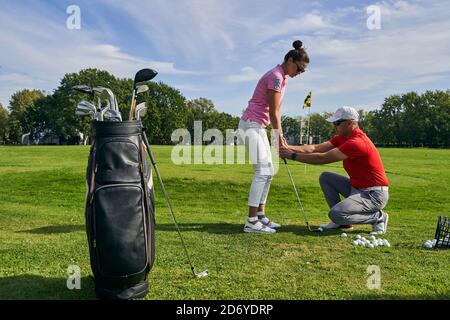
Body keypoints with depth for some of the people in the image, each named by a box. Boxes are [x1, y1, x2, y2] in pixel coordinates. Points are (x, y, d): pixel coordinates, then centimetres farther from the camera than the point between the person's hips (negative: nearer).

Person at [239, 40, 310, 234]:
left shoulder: (282, 78, 15)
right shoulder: (276, 77, -15)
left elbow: (276, 111, 15)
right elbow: (273, 112, -16)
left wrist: (281, 136, 11)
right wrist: (280, 139, -11)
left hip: (258, 126, 10)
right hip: (251, 125, -10)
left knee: (268, 172, 9)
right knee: (262, 172, -13)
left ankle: (260, 215, 14)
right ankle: (251, 221, -10)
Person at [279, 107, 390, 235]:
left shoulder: (356, 142, -25)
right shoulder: (342, 138, 5)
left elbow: (323, 158, -27)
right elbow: (316, 148, -3)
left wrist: (293, 156, -23)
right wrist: (290, 148, -16)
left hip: (374, 194, -9)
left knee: (335, 214, -24)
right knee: (325, 177, 6)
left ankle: (379, 217, -2)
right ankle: (341, 220, 10)